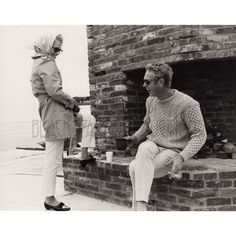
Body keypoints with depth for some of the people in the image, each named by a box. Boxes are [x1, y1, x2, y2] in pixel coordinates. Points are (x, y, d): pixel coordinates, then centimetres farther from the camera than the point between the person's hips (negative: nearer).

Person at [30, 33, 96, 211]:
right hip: (55, 112, -10)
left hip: (50, 110, 10)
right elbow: (54, 91, -23)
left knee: (89, 121, 21)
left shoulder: (38, 63, 20)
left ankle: (86, 154, 18)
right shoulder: (47, 63, -11)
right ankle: (49, 199, 3)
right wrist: (72, 103, -8)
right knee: (53, 159, -5)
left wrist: (70, 103, 11)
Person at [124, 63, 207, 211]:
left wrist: (182, 157, -26)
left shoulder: (188, 104, -18)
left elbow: (200, 135, -14)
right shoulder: (151, 100, 3)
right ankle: (140, 205, -29)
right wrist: (135, 138, 2)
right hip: (152, 145, 5)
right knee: (144, 148, -32)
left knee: (136, 168, -29)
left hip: (173, 151, -5)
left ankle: (139, 206, -11)